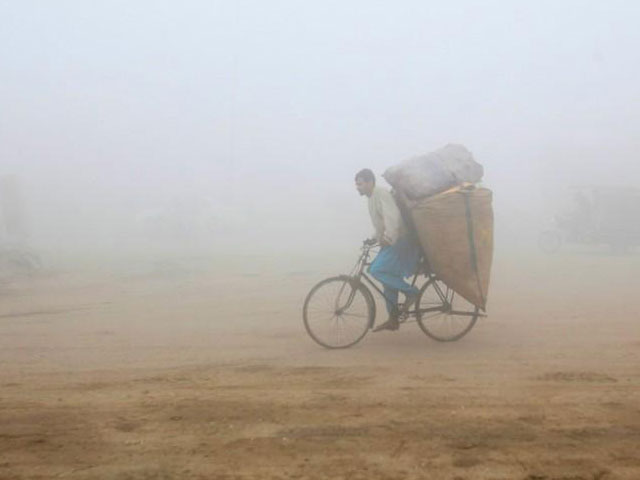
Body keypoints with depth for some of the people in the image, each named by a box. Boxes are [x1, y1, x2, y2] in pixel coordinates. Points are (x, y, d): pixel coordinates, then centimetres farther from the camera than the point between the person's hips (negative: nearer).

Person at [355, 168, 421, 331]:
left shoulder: (381, 194, -14)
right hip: (391, 243, 10)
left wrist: (388, 237, -37)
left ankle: (411, 292, -7)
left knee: (376, 271, -19)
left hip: (400, 241, -10)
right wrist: (375, 237, 16)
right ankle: (393, 320, 17)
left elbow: (392, 216, -28)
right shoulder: (372, 197, 18)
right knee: (388, 276, 10)